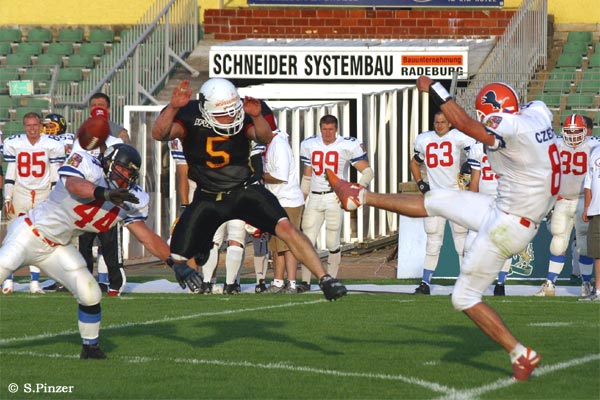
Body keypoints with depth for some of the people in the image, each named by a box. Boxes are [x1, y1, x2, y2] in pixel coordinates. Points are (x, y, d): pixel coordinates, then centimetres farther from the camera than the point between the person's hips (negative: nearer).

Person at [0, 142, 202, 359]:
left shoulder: (127, 202, -3)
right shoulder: (87, 166, -22)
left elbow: (147, 237, -2)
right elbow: (74, 185, -44)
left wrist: (175, 263, -12)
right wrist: (105, 194, -62)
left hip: (57, 248, 6)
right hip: (30, 233, -6)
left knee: (90, 294, -3)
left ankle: (90, 347, 17)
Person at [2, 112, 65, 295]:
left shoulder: (52, 145, -3)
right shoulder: (13, 144, -1)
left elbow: (55, 176, 1)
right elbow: (10, 174, 3)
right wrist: (7, 199, -1)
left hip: (43, 195, 0)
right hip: (20, 193, 0)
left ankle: (35, 282, 5)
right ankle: (8, 281, 1)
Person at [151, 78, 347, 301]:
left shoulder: (242, 116, -13)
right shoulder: (190, 117, -16)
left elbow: (264, 137, -29)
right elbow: (159, 134, -31)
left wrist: (257, 116, -50)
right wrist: (173, 107, -48)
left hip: (245, 191, -1)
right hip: (208, 198, 1)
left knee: (285, 228, -21)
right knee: (177, 257, -1)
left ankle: (324, 279, -16)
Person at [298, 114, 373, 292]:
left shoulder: (348, 146, -5)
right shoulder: (309, 145, 9)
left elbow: (367, 172, -3)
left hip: (335, 196, -4)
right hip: (315, 197, 4)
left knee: (332, 243, -1)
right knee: (307, 241, -1)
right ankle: (305, 281, 4)